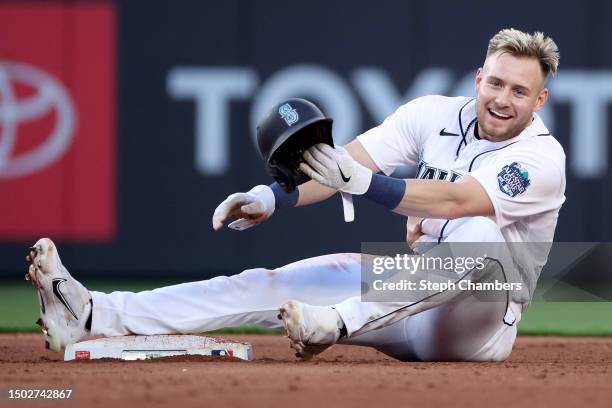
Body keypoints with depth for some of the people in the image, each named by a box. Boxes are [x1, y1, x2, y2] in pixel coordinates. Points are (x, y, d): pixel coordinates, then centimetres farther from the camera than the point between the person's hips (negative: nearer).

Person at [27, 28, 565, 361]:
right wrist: (270, 198, -24)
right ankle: (96, 316, -22)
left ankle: (335, 324, -47)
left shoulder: (542, 160, -14)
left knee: (478, 230, -37)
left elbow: (455, 200, -30)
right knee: (270, 284, -9)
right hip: (407, 300, 6)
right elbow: (347, 160, -6)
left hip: (477, 324, -6)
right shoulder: (435, 115, 4)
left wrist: (357, 179, -42)